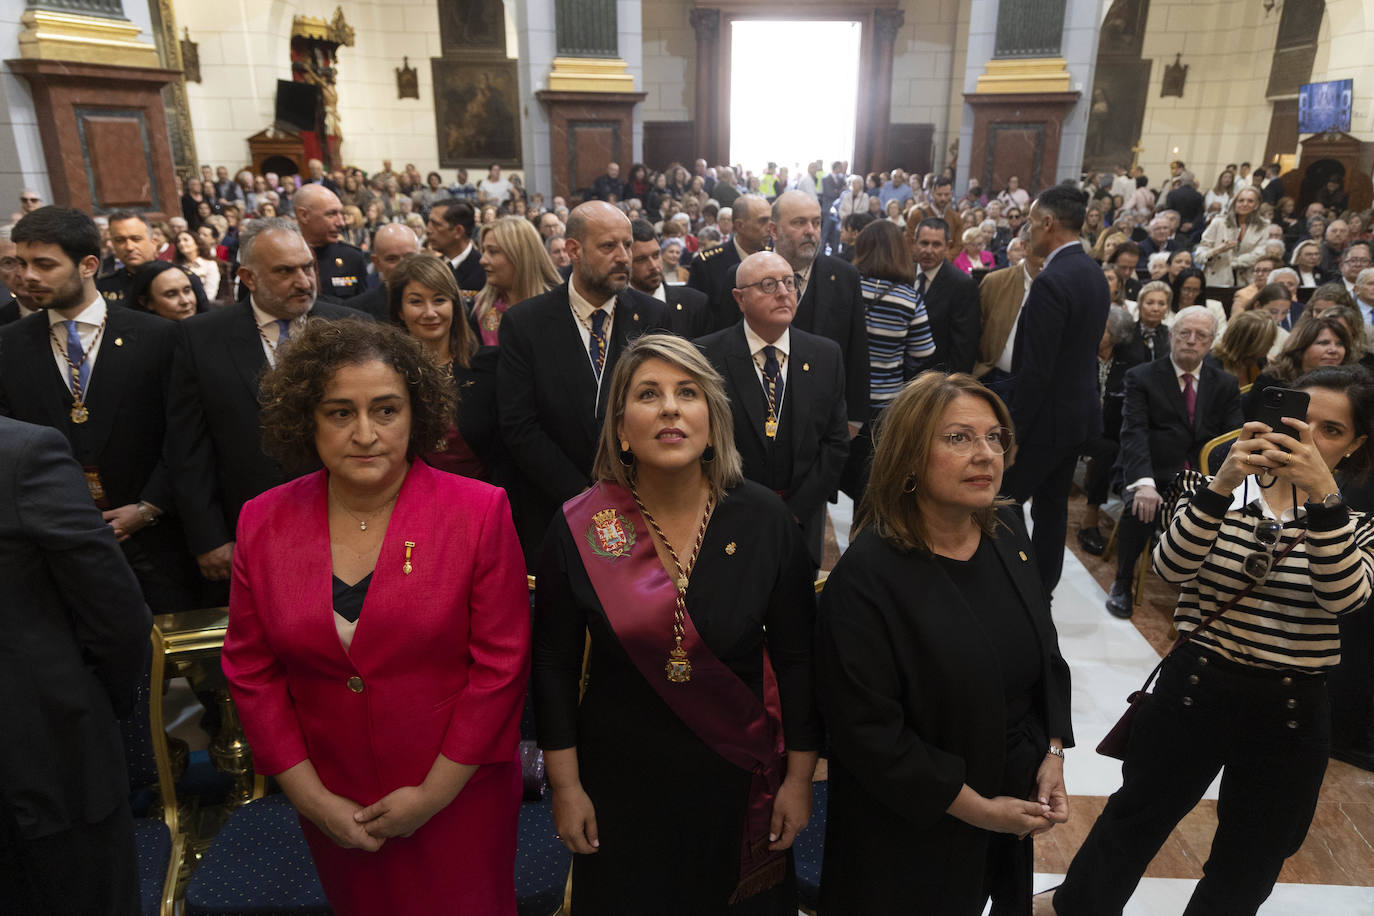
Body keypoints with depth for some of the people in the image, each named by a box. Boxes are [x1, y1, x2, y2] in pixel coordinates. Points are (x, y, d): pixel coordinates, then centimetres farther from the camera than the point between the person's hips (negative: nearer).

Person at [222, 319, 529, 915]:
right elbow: (250, 670, 0)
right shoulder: (262, 523, -6)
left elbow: (501, 664, -14)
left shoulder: (479, 513, -16)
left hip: (459, 794, -2)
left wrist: (434, 793, -12)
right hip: (331, 804, 3)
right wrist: (309, 795, -4)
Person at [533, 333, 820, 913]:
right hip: (619, 783, 0)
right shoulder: (579, 529, -13)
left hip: (735, 780, 1)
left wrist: (800, 777, -1)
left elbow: (797, 658, -5)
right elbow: (554, 664, -5)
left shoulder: (764, 520, -12)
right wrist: (565, 785, -3)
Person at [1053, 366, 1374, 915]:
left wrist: (1322, 495, -30)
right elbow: (1172, 567, -21)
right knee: (1134, 824, 18)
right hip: (1195, 689, -1)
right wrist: (1220, 484, -31)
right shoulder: (1214, 490, -4)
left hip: (1292, 711, 1)